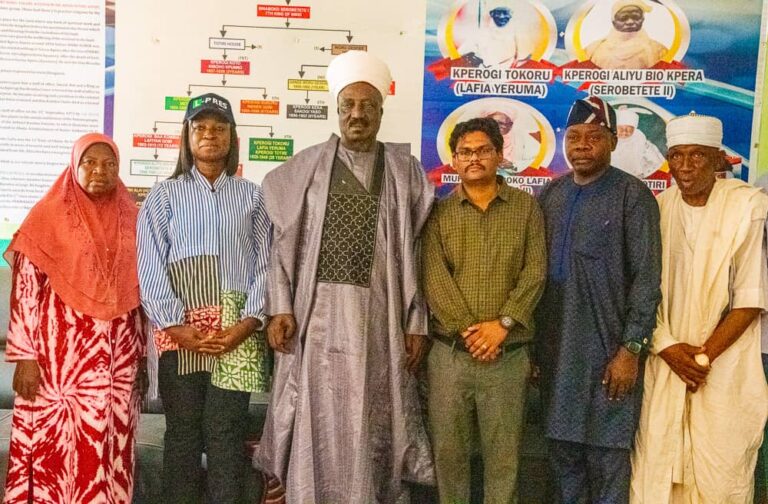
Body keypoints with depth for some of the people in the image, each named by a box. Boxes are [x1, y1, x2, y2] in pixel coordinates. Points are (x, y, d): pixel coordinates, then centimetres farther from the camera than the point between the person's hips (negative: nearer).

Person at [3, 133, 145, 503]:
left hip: (117, 356, 3)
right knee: (55, 442, 1)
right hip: (61, 352, -3)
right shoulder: (49, 216, -3)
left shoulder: (130, 219, 8)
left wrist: (141, 353, 10)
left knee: (108, 442, 7)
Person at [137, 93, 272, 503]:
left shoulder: (252, 196, 11)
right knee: (183, 430, 6)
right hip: (181, 331, 0)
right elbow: (150, 266, 0)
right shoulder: (164, 195, 9)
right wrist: (176, 327, -11)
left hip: (237, 330, 0)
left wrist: (248, 323, -10)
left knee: (226, 430, 2)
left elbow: (265, 264, 4)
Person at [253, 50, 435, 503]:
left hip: (379, 316, 0)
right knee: (315, 426, 4)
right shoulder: (306, 167, 7)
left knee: (370, 426, 7)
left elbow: (414, 252, 4)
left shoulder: (405, 171, 7)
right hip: (317, 313, 0)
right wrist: (280, 308, -5)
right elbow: (285, 240, 4)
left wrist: (417, 323, 1)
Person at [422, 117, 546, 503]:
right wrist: (467, 329, -13)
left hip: (508, 355, 0)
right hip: (449, 353, 1)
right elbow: (434, 277, -4)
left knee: (504, 456, 8)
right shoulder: (439, 212, 7)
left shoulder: (525, 206, 7)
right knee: (448, 451, 10)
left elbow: (535, 272, -2)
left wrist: (503, 323, -13)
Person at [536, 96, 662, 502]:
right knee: (563, 454, 15)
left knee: (607, 458, 5)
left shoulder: (632, 196, -6)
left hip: (608, 352, -5)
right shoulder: (550, 195, 9)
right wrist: (531, 345, 9)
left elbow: (646, 280, -9)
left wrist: (631, 349, -13)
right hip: (555, 350, 5)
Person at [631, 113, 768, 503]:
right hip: (664, 362, 3)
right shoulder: (656, 208, 2)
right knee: (656, 465, 7)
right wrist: (669, 348, -9)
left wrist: (705, 353, -12)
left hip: (726, 365, -2)